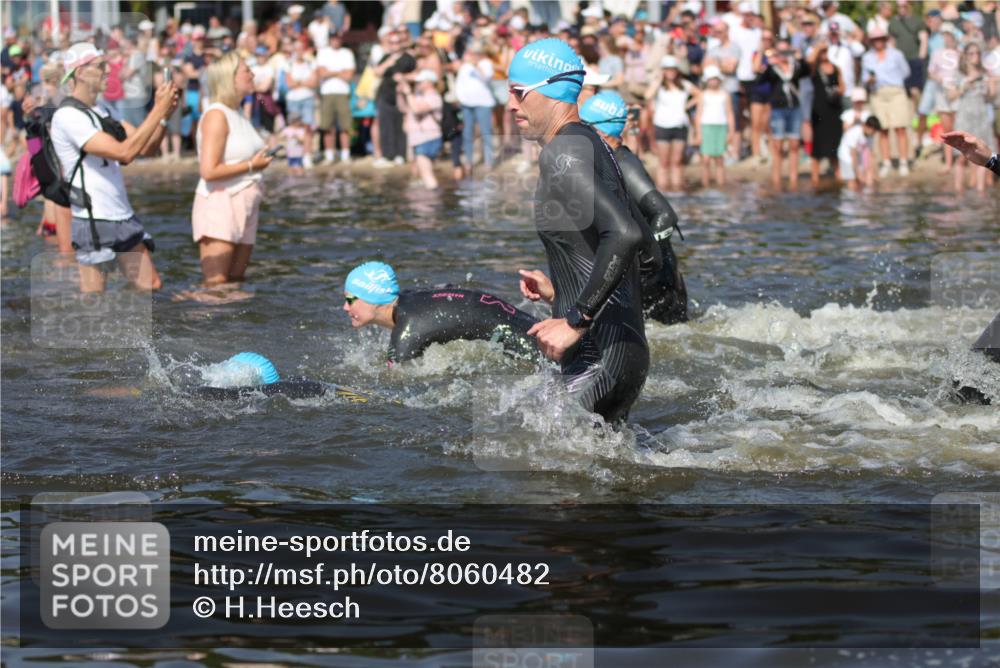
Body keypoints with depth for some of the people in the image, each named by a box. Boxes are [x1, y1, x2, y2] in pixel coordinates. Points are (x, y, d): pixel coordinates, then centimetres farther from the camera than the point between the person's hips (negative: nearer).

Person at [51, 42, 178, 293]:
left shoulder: (101, 112, 14)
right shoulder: (68, 116, -14)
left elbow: (147, 147, 13)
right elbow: (125, 152, -23)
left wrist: (164, 114, -4)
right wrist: (158, 111, -20)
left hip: (122, 215, 9)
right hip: (92, 221, -9)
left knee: (152, 287, 5)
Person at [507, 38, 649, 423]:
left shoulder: (562, 154, -14)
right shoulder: (591, 145, 18)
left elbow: (624, 235, -28)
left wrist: (576, 322, -25)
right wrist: (558, 293, 20)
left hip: (598, 359, -10)